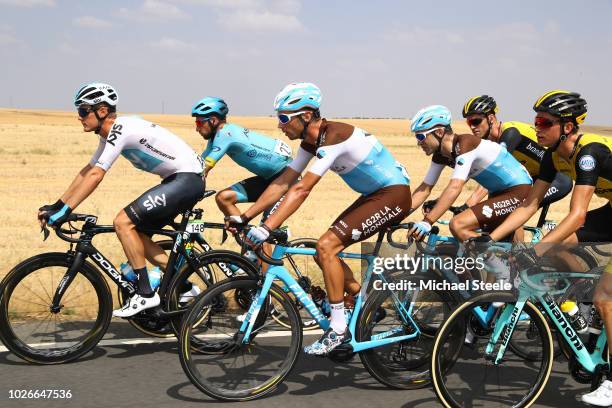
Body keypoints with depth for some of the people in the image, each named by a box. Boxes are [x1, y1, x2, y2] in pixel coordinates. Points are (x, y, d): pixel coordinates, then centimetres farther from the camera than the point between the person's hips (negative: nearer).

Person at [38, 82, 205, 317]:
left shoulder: (122, 129, -18)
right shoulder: (109, 134, 12)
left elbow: (95, 176, -24)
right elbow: (86, 172, 16)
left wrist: (64, 211, -24)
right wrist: (56, 206, 10)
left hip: (187, 179, -10)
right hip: (178, 181, 10)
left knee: (123, 222, -15)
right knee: (135, 232, 10)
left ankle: (145, 294, -9)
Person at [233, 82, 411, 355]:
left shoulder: (334, 135, -25)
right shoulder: (311, 140, 4)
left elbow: (302, 189, -32)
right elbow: (283, 182, 4)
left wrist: (267, 228, -34)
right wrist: (245, 217, -1)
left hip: (393, 194, -10)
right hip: (374, 194, 10)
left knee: (326, 246, -18)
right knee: (324, 251, 5)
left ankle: (339, 330, -10)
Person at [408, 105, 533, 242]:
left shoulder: (465, 144, -24)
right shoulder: (441, 154, 2)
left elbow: (455, 188, -35)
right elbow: (425, 189, 6)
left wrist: (427, 222, -41)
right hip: (499, 193, 10)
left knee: (457, 225, -21)